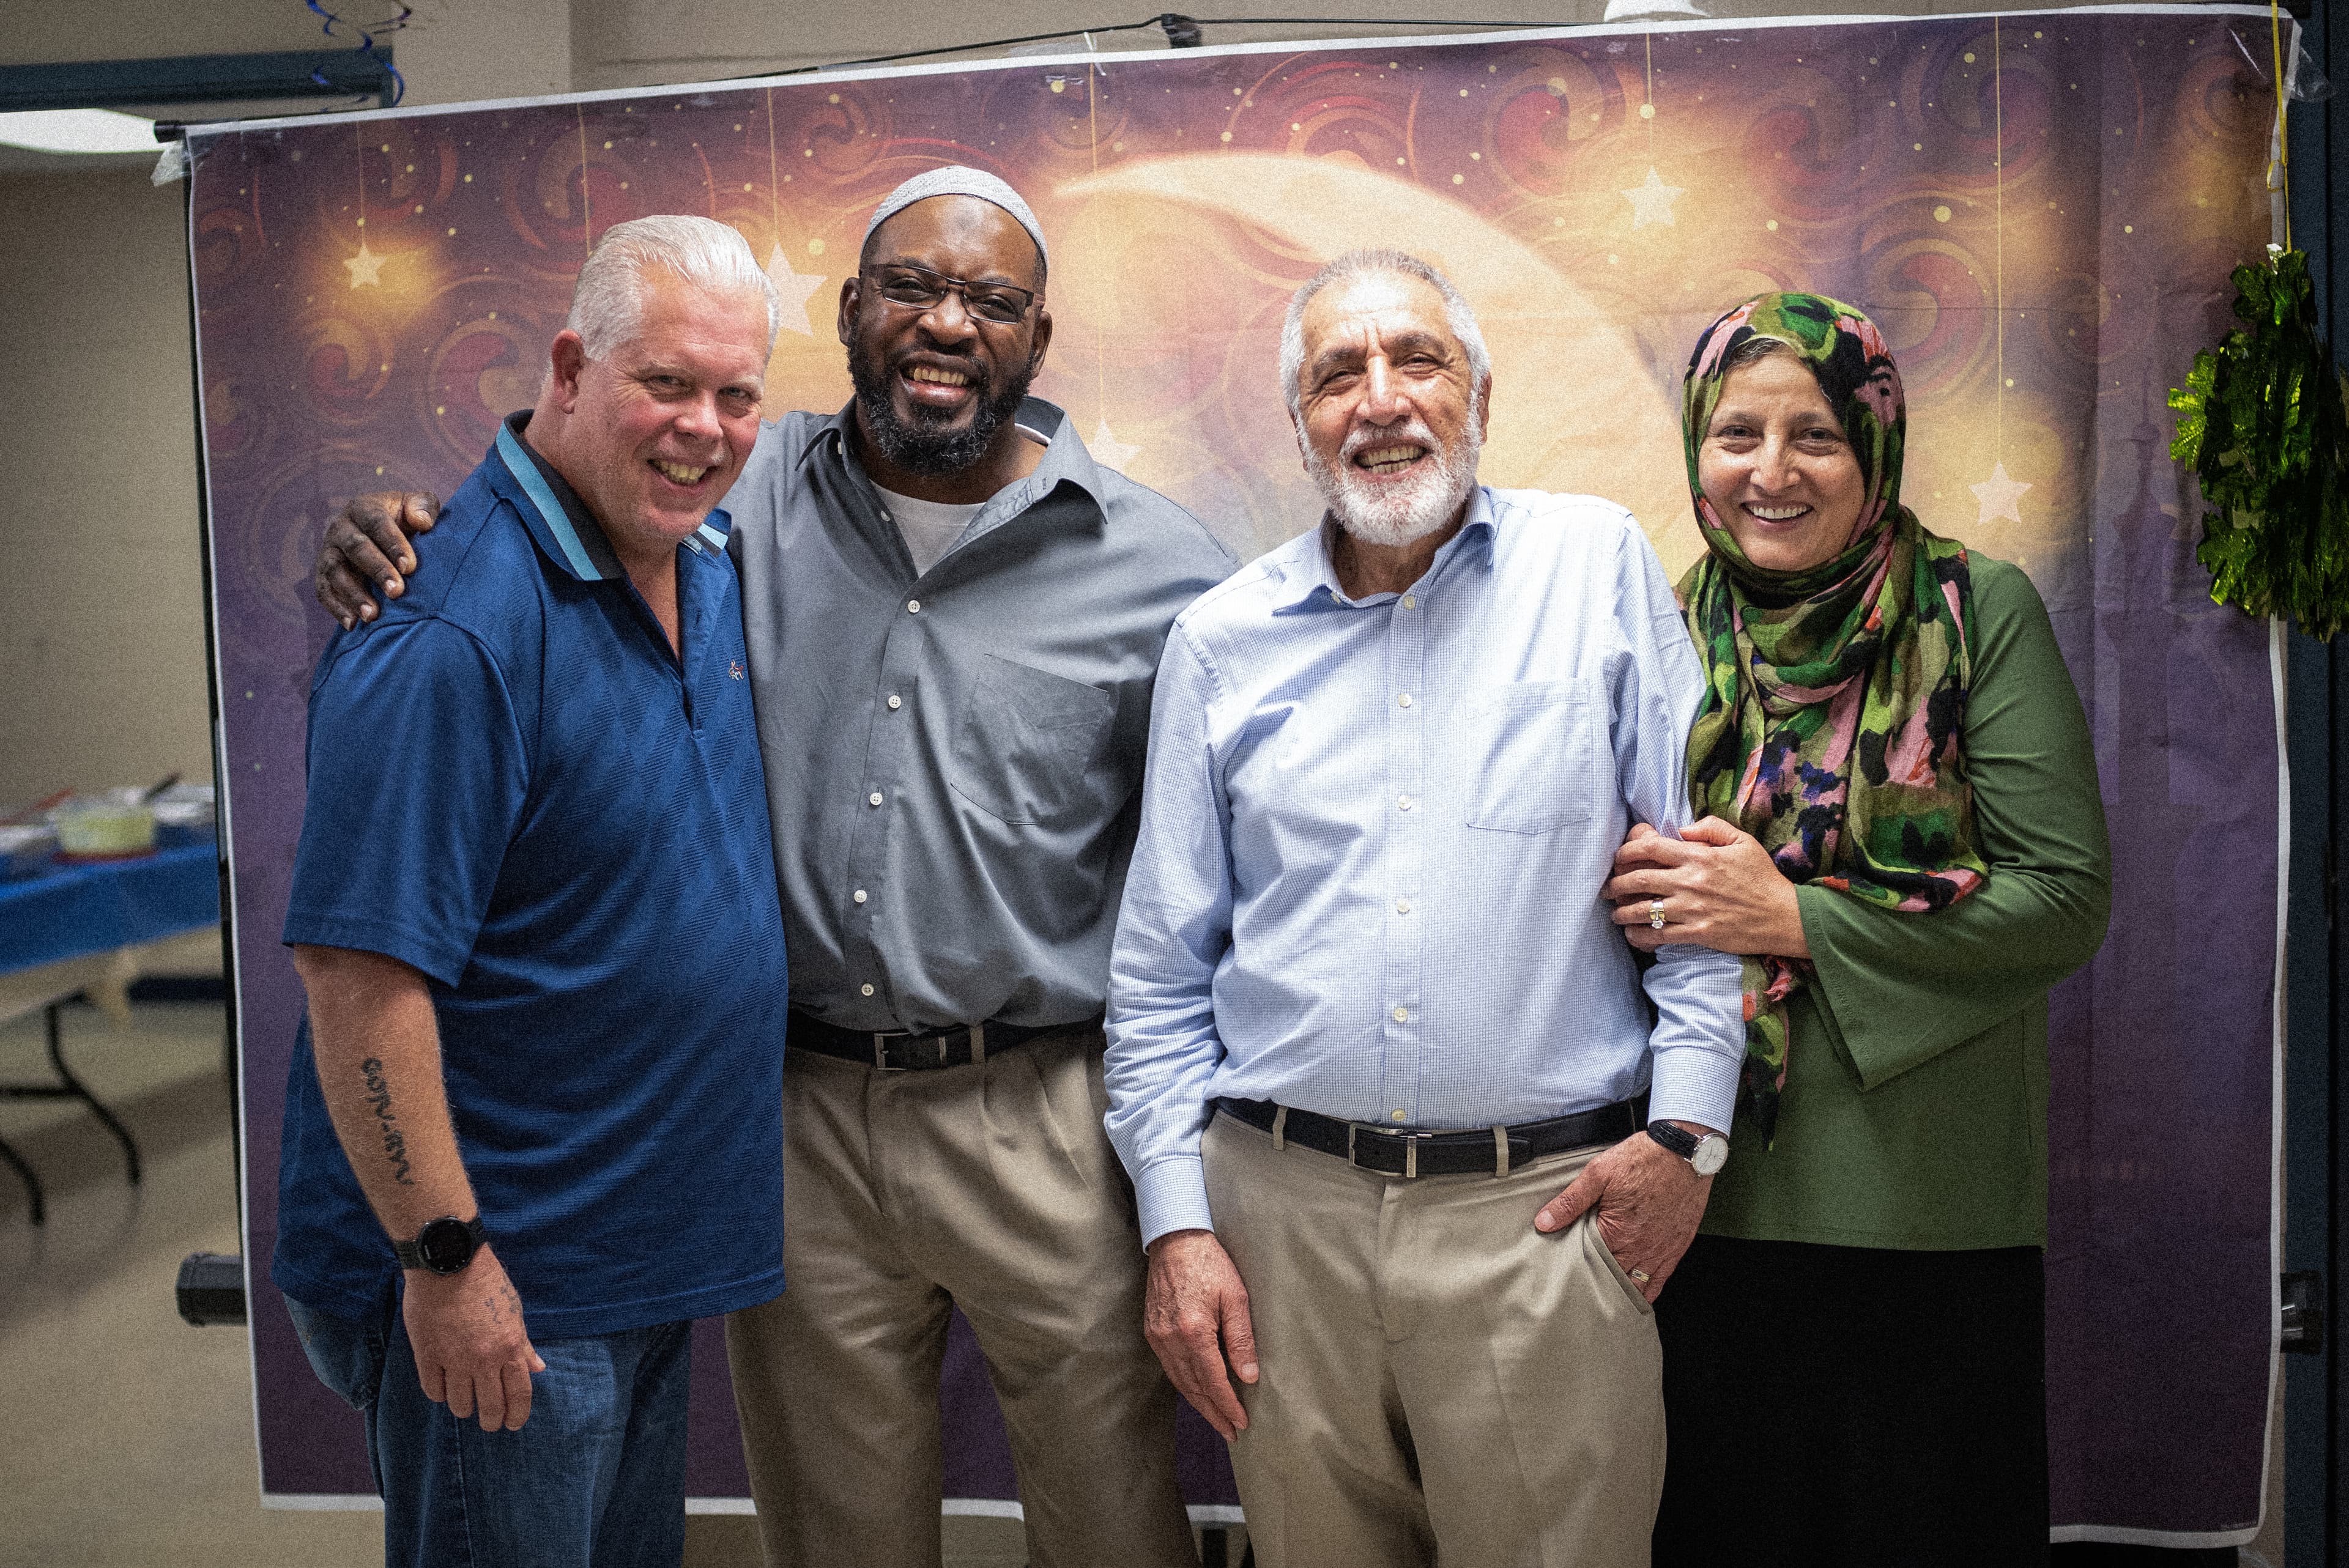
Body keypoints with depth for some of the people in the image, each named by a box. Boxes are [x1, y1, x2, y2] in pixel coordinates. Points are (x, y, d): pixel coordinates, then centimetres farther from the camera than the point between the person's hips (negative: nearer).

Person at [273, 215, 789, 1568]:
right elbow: (358, 975, -25)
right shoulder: (450, 630, -24)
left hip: (662, 1247, 8)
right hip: (503, 1277, -8)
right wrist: (444, 1255, -21)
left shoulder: (717, 562, 3)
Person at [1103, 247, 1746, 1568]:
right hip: (1283, 1210, 2)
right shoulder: (1223, 640, 7)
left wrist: (1686, 1128, -5)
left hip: (1546, 1211, -2)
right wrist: (1177, 1223, 3)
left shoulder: (1600, 565, 2)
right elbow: (1160, 972, 8)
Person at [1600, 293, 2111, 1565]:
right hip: (1701, 1210, 3)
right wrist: (1635, 899, -10)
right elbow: (1611, 887, 13)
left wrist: (1793, 917, -17)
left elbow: (2066, 897, -11)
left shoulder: (1978, 615, -4)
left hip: (1926, 1222, -2)